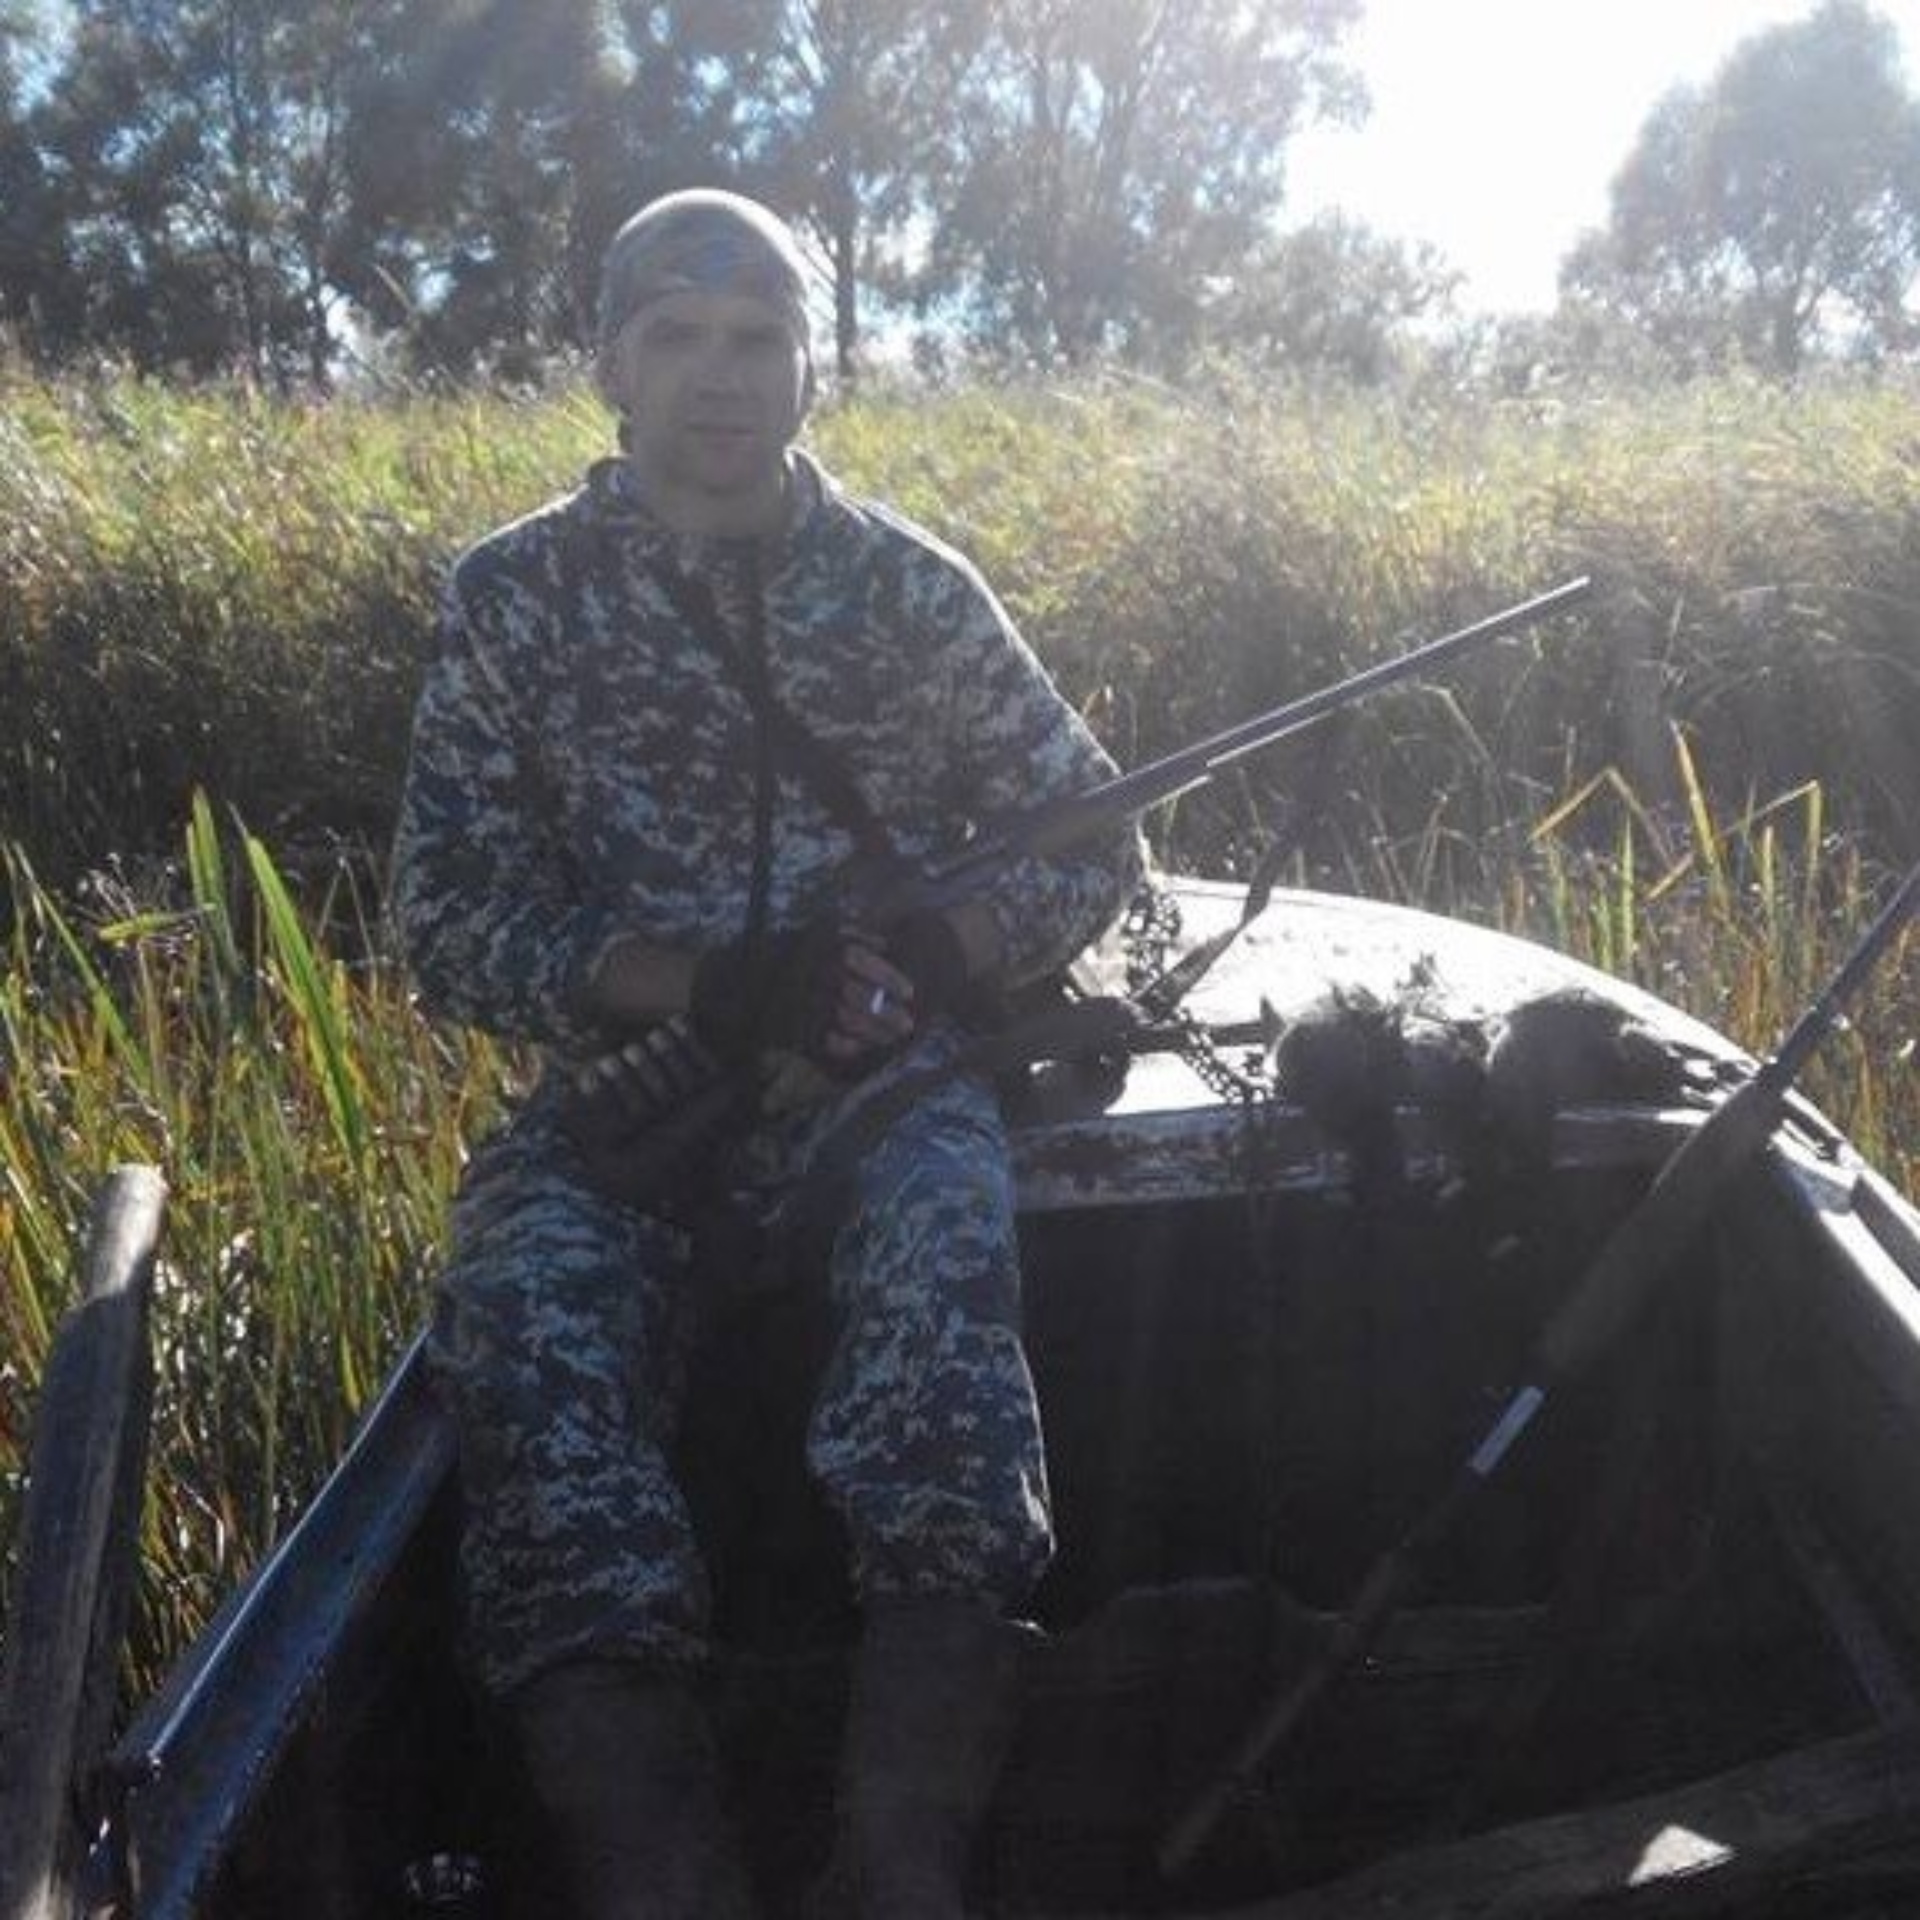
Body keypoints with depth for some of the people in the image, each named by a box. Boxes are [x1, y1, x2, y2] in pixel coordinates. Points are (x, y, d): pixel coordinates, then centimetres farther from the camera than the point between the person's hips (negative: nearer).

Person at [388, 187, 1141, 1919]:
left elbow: (1095, 842, 11)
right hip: (630, 1078, 1)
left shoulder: (914, 590, 5)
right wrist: (683, 985, -17)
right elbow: (449, 923, 1)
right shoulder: (514, 596, 4)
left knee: (941, 1254, -33)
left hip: (889, 1072, 0)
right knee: (530, 1315, -30)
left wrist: (937, 956, -10)